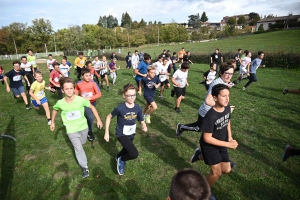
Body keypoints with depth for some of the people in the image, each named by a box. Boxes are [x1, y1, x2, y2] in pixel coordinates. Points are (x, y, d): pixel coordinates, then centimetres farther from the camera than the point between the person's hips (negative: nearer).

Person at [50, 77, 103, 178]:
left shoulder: (81, 100, -23)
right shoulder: (60, 103, -19)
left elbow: (92, 107, -9)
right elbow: (55, 110, 6)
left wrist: (98, 119, -10)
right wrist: (52, 122, 12)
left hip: (83, 126, 1)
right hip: (71, 130, -1)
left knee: (82, 142, 25)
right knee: (78, 148, -3)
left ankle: (75, 143, 61)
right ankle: (85, 167, 13)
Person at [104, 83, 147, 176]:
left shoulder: (138, 108, -15)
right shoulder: (120, 108, -26)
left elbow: (142, 121, -3)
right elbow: (109, 117, -11)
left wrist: (144, 126, -26)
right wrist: (106, 133, -11)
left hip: (131, 134, 5)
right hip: (122, 134, -5)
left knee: (127, 150, 29)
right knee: (134, 154, -19)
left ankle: (119, 157, 64)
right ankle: (121, 160, 13)